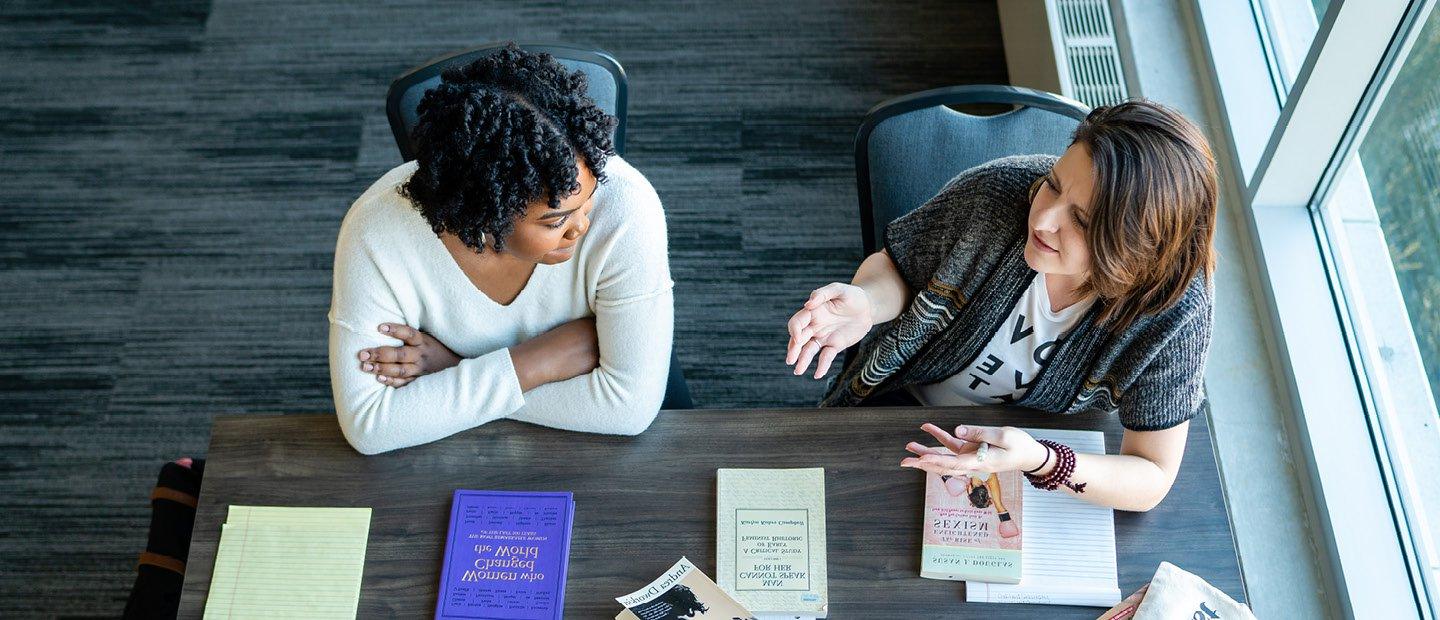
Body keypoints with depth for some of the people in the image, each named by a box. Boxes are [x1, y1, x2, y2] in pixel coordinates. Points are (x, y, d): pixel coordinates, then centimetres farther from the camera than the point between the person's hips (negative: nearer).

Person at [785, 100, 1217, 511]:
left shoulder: (1173, 314, -29)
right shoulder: (995, 191, -26)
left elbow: (1153, 480, -22)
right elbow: (895, 266, -8)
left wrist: (1039, 461, -42)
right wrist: (865, 302, -34)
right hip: (902, 405, 0)